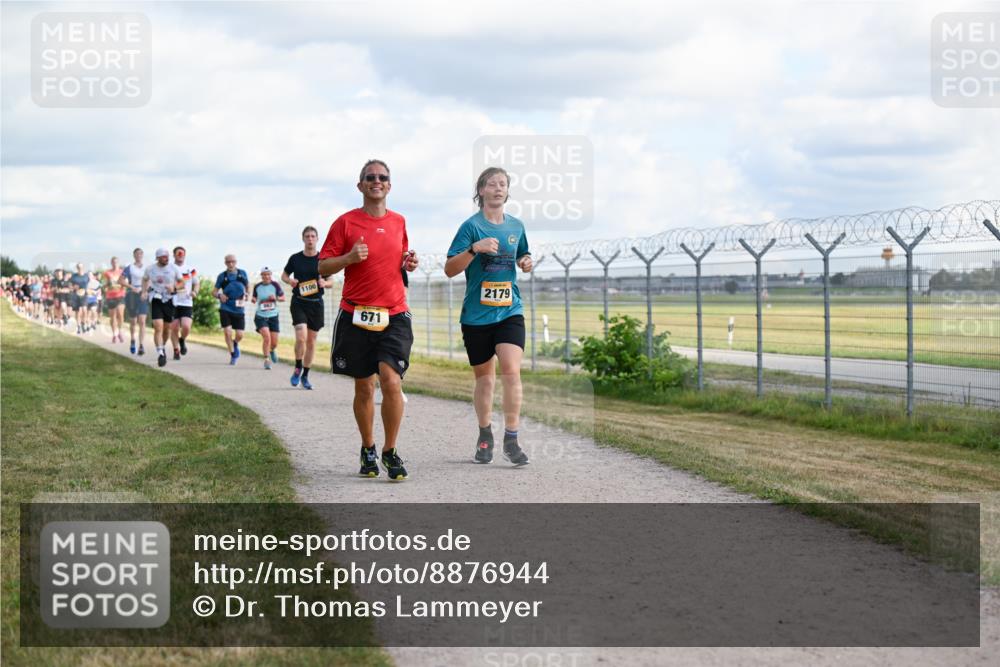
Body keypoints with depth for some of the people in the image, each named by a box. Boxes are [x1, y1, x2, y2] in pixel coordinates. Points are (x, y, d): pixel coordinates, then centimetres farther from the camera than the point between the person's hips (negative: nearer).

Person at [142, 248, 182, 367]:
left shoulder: (174, 269, -2)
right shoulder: (150, 269, 1)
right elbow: (145, 279, 21)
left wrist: (173, 287, -15)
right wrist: (144, 291, 7)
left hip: (169, 300, 1)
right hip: (156, 300, -1)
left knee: (167, 328, 12)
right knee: (158, 327, -15)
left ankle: (163, 347, 39)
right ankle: (160, 353, -18)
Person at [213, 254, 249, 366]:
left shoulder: (242, 273, 3)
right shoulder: (222, 276, 0)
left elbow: (247, 285, 21)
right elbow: (214, 291, 5)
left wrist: (246, 295, 4)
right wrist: (219, 295, -16)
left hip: (238, 310, 1)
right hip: (225, 309, -1)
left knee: (239, 335, -1)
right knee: (228, 332, -9)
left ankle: (235, 344, 35)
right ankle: (233, 356, 8)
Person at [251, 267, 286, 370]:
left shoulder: (275, 285, -5)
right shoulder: (257, 287, -2)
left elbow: (283, 298, 3)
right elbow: (254, 298, 13)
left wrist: (276, 298, -17)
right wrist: (253, 300, -9)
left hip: (273, 316, 1)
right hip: (260, 316, -1)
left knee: (274, 343, 4)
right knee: (267, 338, -22)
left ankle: (272, 350, 42)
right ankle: (266, 360, -8)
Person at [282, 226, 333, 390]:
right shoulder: (295, 258, 1)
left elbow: (331, 283, 8)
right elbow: (284, 275, 14)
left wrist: (324, 283, -15)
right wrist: (289, 281, -8)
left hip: (316, 303, 2)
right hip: (298, 302, -2)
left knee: (311, 340, 7)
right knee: (301, 337, -18)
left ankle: (305, 375, 20)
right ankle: (298, 369, 4)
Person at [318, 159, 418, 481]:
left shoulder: (399, 222, 11)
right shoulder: (345, 222, 0)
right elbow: (323, 267, 0)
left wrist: (408, 263, 5)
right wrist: (349, 257, -17)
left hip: (394, 315, 1)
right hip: (356, 315, -1)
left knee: (391, 381, -16)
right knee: (364, 387, 8)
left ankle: (390, 451, -1)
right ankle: (368, 450, 27)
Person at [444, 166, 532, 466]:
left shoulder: (516, 226, 8)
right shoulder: (472, 226, -5)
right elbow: (450, 269, -9)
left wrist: (526, 262, 3)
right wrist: (475, 248, -24)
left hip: (510, 311, 2)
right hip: (477, 315, -2)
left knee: (511, 370, -16)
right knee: (484, 378, 9)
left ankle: (511, 440, -10)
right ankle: (485, 436, 29)